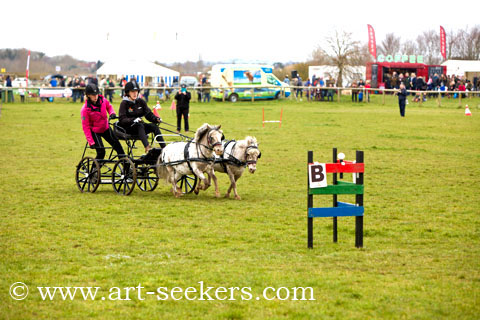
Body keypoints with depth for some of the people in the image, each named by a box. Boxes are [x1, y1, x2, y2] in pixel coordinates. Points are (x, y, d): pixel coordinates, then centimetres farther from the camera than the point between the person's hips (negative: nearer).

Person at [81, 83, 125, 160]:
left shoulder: (102, 100, -13)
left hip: (105, 128, 5)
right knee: (101, 152, -14)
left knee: (117, 145, 2)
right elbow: (86, 127, -19)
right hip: (95, 131, -5)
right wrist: (91, 142, -23)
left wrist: (112, 113, -11)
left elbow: (109, 106, 12)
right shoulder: (85, 109, -24)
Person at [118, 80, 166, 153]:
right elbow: (122, 120, -17)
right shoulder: (124, 103, -6)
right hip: (127, 128, -5)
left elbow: (149, 114, 4)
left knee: (154, 126, -22)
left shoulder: (141, 102, 8)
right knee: (140, 126, -35)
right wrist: (133, 120, -34)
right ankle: (147, 147, -55)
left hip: (139, 127, 5)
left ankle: (164, 148, -31)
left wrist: (156, 119, -17)